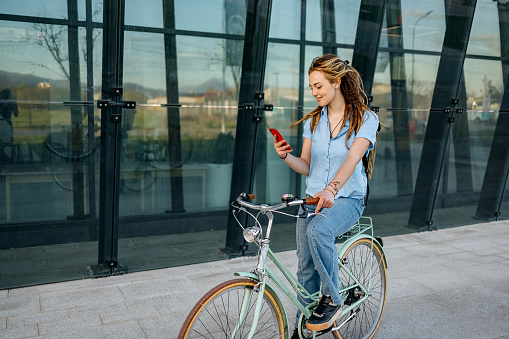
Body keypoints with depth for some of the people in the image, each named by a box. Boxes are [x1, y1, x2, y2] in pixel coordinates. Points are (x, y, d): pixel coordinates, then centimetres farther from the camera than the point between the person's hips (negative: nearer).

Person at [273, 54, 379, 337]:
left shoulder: (365, 119, -8)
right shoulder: (313, 120, 8)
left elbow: (351, 160, -24)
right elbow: (306, 166, 7)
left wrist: (331, 189, -41)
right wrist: (284, 156, -14)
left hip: (347, 199, -5)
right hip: (313, 197, 5)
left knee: (318, 230, -35)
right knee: (305, 268, 4)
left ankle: (331, 299, -14)